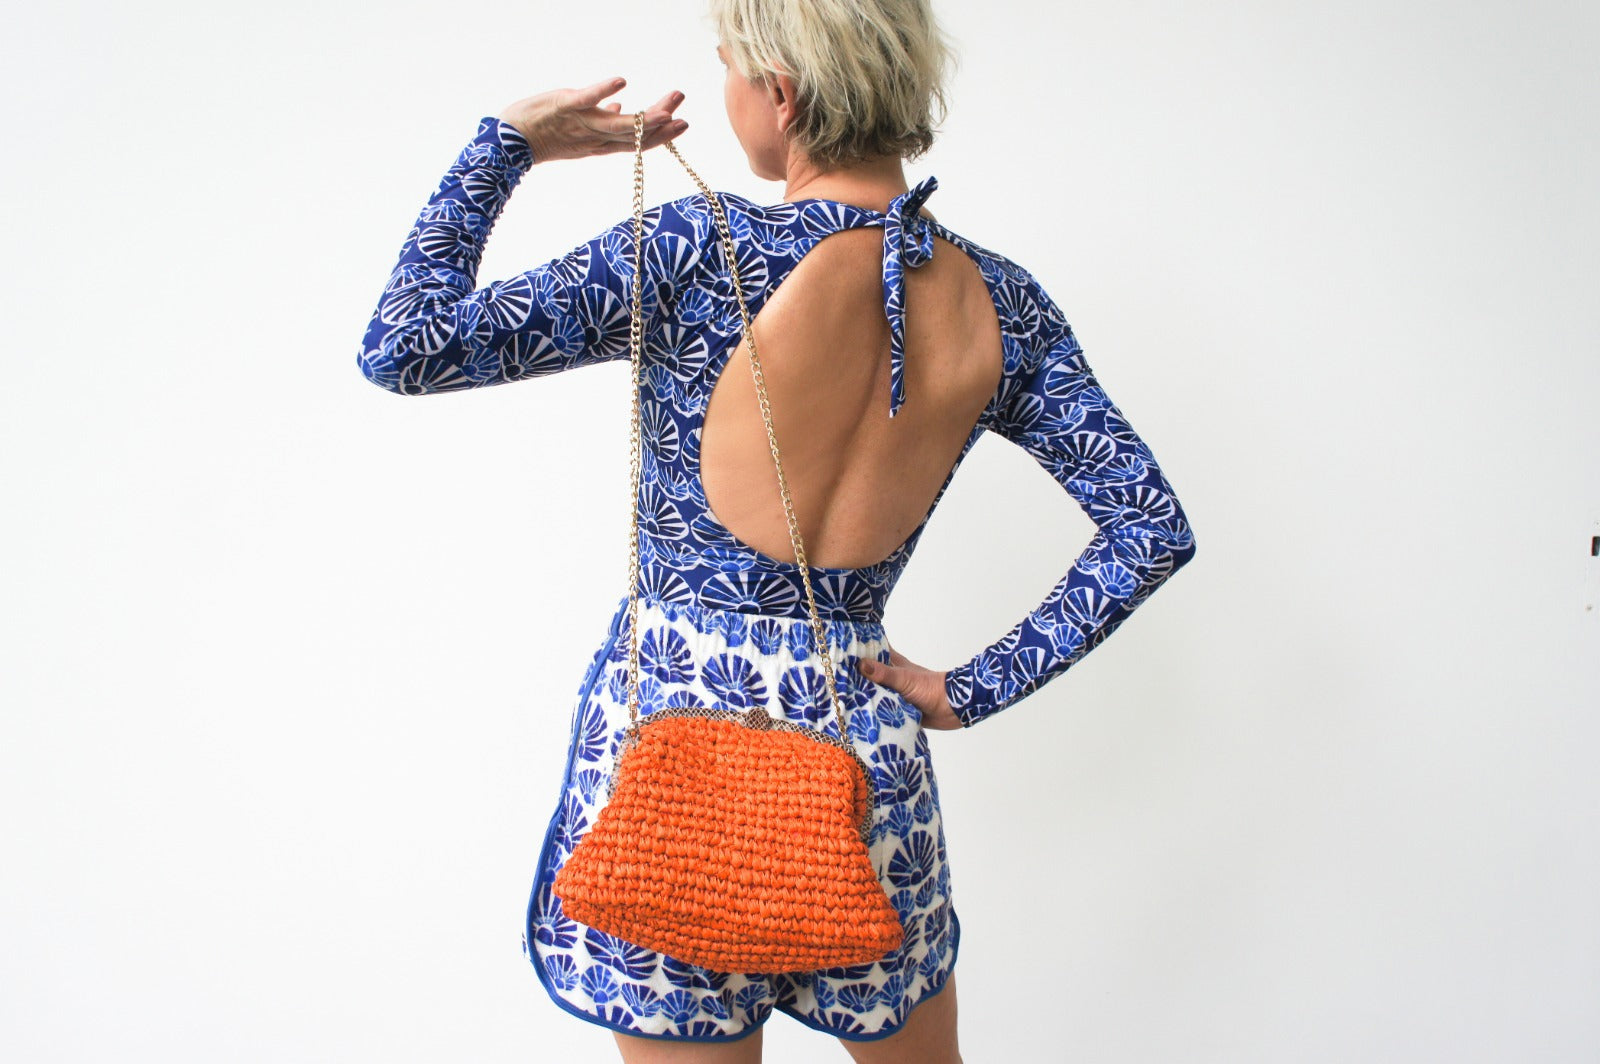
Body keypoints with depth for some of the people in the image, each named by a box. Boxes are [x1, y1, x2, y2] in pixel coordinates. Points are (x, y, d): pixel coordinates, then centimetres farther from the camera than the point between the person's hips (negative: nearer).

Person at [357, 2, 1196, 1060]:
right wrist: (977, 689, 2)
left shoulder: (698, 250, -15)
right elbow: (1152, 529, 0)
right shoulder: (999, 304, -1)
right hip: (865, 737, 4)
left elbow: (403, 348, -12)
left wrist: (504, 145, -1)